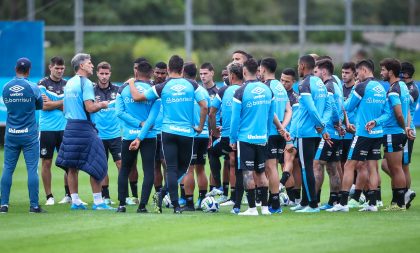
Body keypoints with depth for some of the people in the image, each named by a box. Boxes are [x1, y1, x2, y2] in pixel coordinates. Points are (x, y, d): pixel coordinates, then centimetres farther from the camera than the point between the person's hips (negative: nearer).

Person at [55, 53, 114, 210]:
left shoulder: (69, 83, 15)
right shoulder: (85, 83, -11)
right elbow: (90, 108, -20)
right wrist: (101, 105, 0)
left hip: (69, 126, 8)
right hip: (84, 128, -8)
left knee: (72, 166, 9)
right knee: (96, 165, -2)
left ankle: (75, 201, 11)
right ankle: (98, 202, -3)